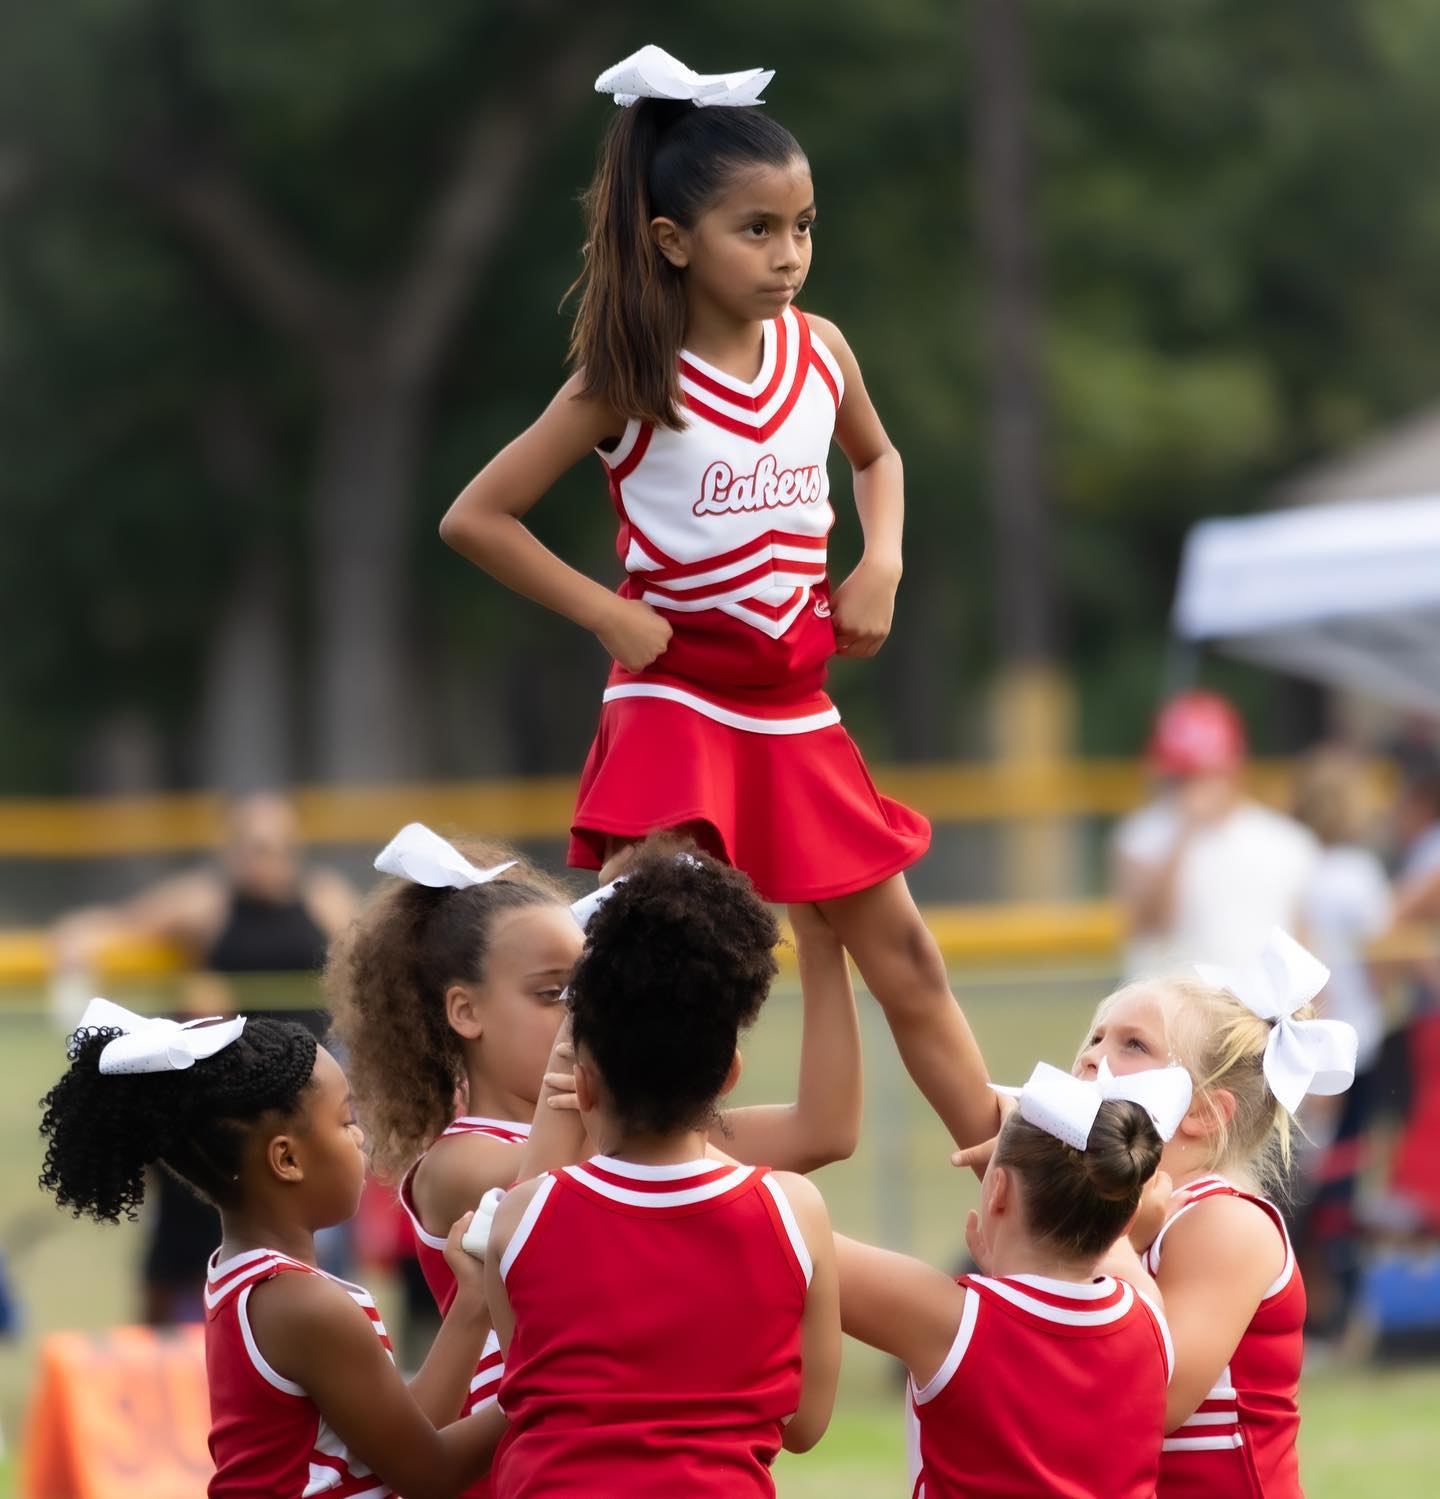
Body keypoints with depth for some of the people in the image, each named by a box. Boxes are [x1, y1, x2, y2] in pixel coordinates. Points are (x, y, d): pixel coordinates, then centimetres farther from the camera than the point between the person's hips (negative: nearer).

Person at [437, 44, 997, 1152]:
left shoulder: (818, 351, 3)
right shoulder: (631, 383, -11)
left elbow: (877, 456, 26)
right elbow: (476, 519, -9)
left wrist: (881, 563, 8)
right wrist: (611, 615, -13)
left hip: (795, 713, 5)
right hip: (674, 705, -5)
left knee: (904, 957, 10)